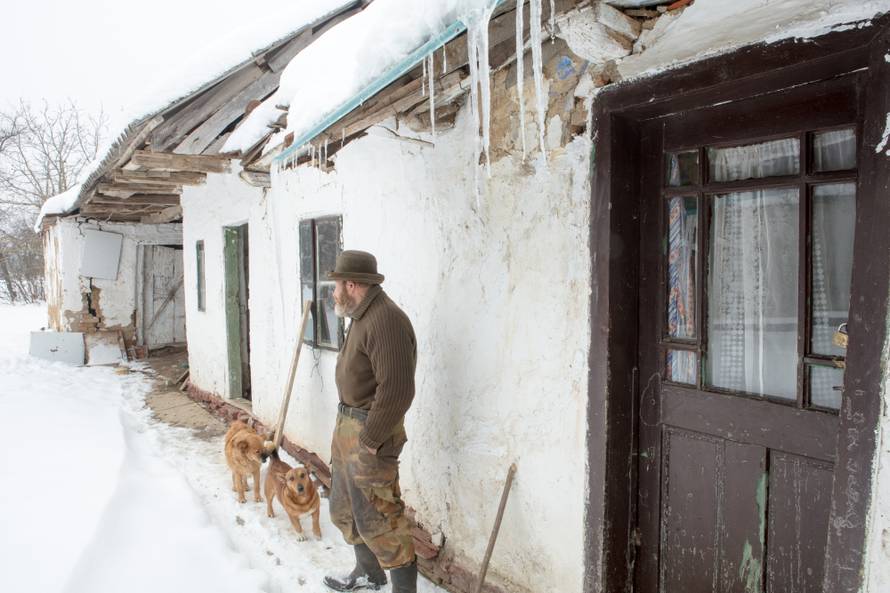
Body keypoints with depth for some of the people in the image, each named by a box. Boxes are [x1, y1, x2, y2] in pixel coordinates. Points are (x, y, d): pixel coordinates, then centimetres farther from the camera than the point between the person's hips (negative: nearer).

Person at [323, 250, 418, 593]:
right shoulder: (362, 317, 10)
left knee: (376, 519, -1)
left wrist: (370, 439, -20)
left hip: (369, 433, -10)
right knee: (345, 509, 22)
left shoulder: (386, 320, -22)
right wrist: (347, 424, 10)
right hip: (347, 423, 10)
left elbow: (396, 391, -27)